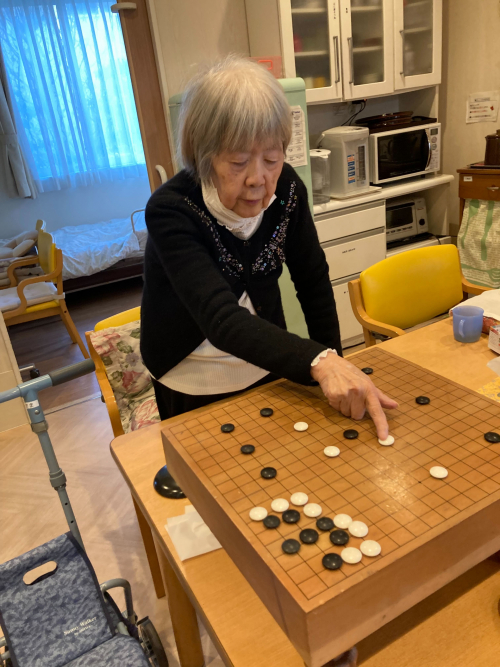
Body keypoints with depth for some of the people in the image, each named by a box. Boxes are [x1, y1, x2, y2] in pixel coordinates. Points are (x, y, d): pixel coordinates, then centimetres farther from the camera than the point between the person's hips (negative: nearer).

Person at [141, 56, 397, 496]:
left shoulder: (286, 188, -14)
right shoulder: (171, 211, -28)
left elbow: (313, 280, -4)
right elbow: (221, 317, -40)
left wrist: (335, 370, -4)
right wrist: (319, 362, -53)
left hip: (268, 369, 4)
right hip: (194, 390, -3)